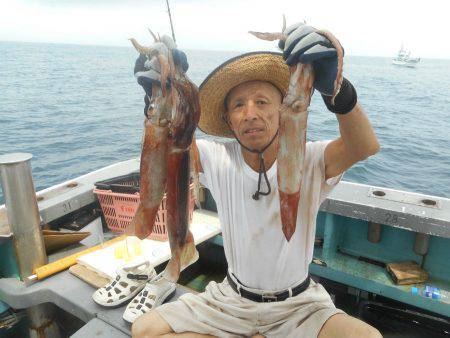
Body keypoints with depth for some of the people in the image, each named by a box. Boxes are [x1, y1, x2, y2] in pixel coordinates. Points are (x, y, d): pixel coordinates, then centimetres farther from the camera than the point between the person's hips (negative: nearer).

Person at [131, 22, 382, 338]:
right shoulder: (218, 159, -11)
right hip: (231, 299, 2)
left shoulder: (309, 161, -18)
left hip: (299, 305, -1)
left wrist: (335, 87, -53)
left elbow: (366, 147, -35)